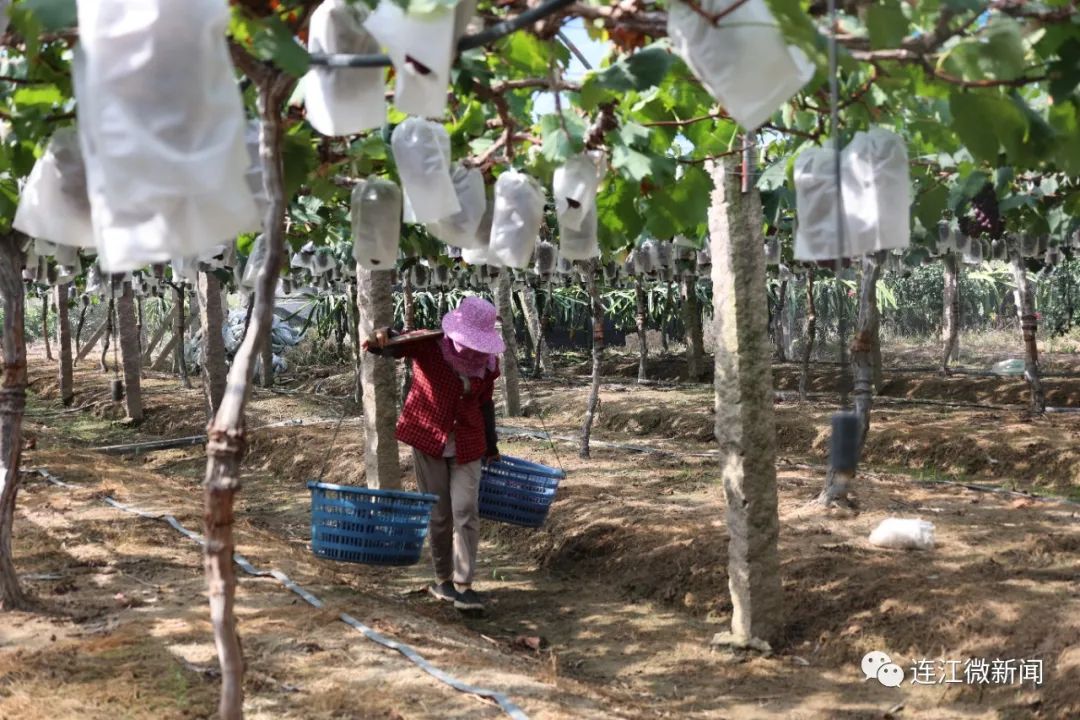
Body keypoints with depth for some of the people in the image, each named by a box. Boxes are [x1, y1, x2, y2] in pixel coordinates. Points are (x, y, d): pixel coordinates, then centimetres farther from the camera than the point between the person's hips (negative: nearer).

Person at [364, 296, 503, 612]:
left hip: (467, 445, 2)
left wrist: (492, 447, 20)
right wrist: (381, 338, -55)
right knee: (439, 515, 4)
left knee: (466, 512, -9)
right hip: (428, 441, -2)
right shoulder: (430, 345, -13)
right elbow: (394, 343, -30)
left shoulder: (488, 361, -1)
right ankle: (443, 579, 20)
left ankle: (463, 585, -6)